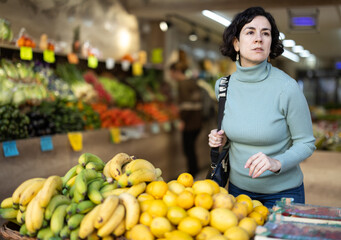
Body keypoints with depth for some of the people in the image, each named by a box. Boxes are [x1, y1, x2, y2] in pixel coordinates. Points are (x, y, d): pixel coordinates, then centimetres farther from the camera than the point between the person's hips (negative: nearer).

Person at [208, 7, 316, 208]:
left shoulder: (287, 88, -19)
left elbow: (306, 143, -11)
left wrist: (276, 163, -28)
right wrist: (222, 137, -7)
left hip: (282, 192, -4)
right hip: (238, 188, 4)